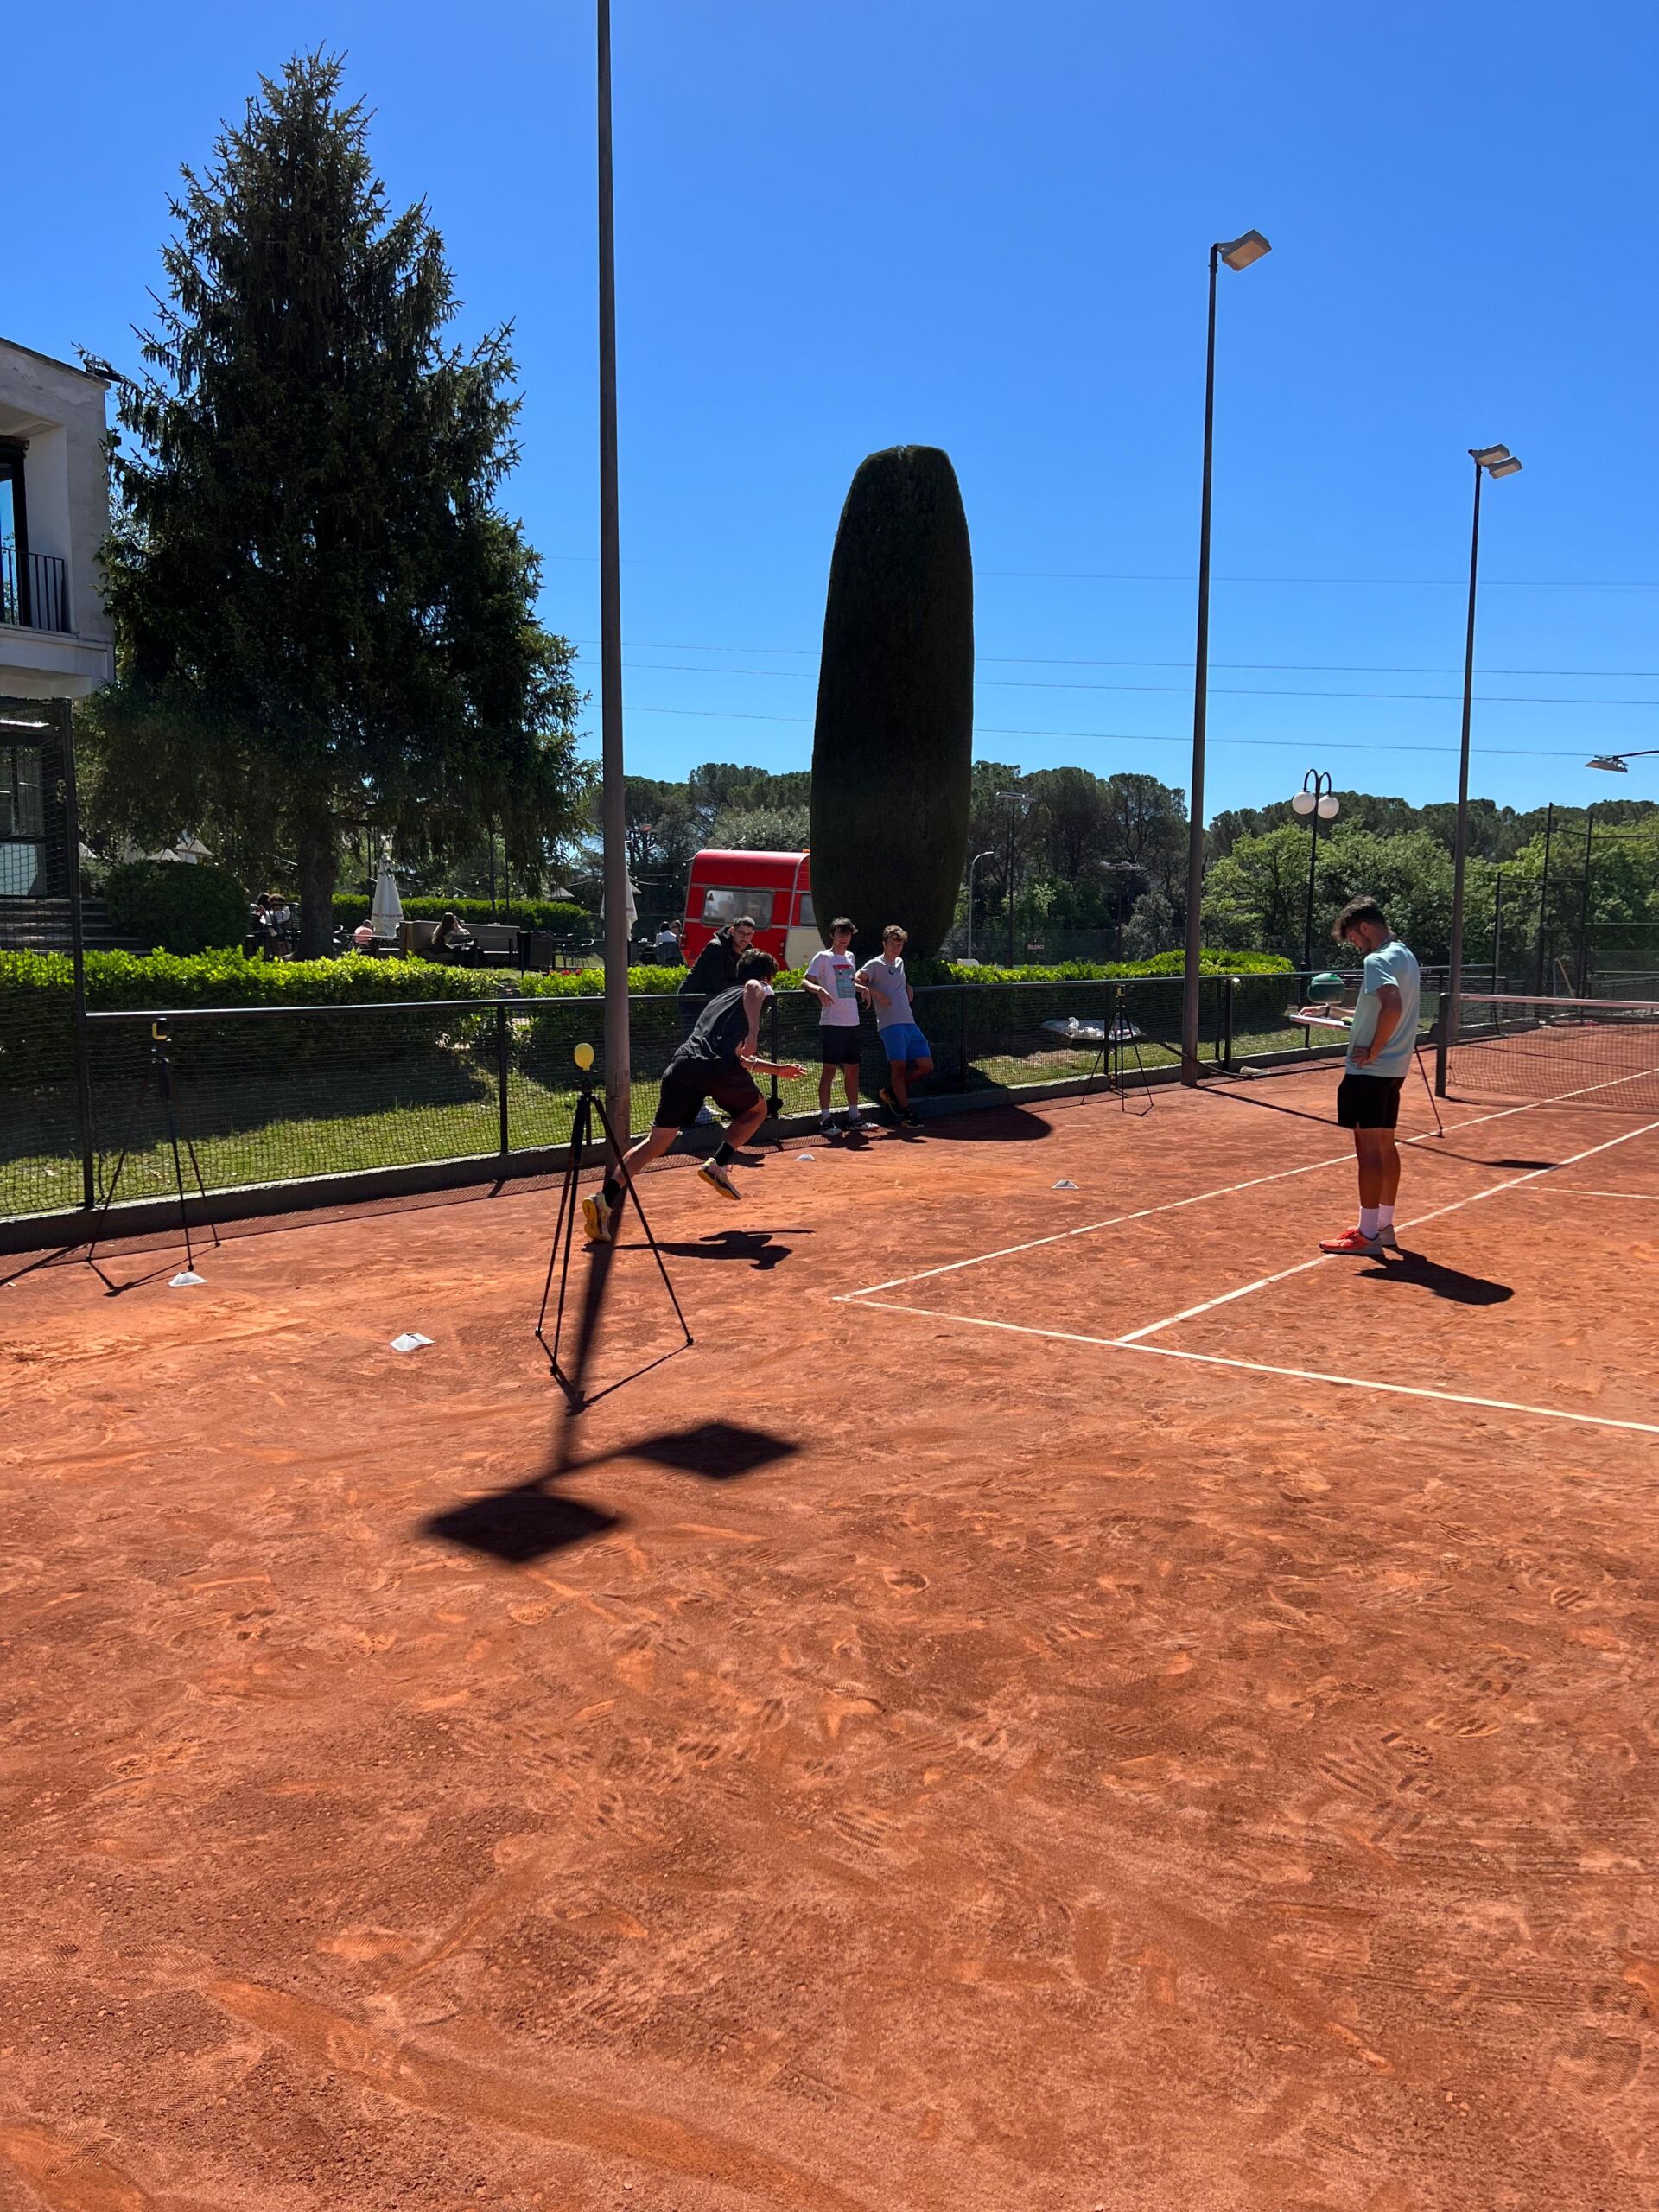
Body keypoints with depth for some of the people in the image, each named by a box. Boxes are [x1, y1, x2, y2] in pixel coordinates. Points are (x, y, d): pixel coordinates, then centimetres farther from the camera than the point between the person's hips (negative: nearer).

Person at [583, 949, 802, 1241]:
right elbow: (752, 987, -10)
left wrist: (776, 1069, 58)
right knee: (756, 1110, 24)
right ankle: (718, 1164, 3)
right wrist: (753, 1033, -20)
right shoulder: (759, 989, 19)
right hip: (718, 1066, -5)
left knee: (656, 1140, 5)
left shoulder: (720, 998, 41)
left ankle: (604, 1198, -13)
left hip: (681, 1065, 5)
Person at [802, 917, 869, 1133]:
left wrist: (863, 988, 14)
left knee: (852, 1070, 10)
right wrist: (819, 989, -30)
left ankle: (853, 1117, 18)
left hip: (852, 1023, 7)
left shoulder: (850, 957, 16)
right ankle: (825, 1118, -1)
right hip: (832, 1024, -7)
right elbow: (805, 981, -11)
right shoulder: (822, 957, -3)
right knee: (829, 1070, -5)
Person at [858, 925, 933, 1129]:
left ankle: (891, 1092, 18)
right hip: (891, 1025, -8)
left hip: (910, 1024, 8)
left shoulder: (900, 963, 21)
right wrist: (877, 994, -19)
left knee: (926, 1066, 3)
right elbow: (857, 980, -14)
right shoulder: (875, 965, -1)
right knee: (899, 1066, -10)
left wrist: (908, 990, 19)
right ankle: (907, 1113, -4)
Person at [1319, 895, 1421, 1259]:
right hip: (1395, 1067, 10)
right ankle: (1384, 1226, 23)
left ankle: (1367, 1235, -5)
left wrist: (1373, 1051, -23)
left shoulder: (1378, 960, -17)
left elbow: (1393, 1005, -32)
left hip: (1370, 1069, -10)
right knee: (1385, 1145, 15)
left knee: (1368, 1147, -7)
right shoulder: (1405, 955, 13)